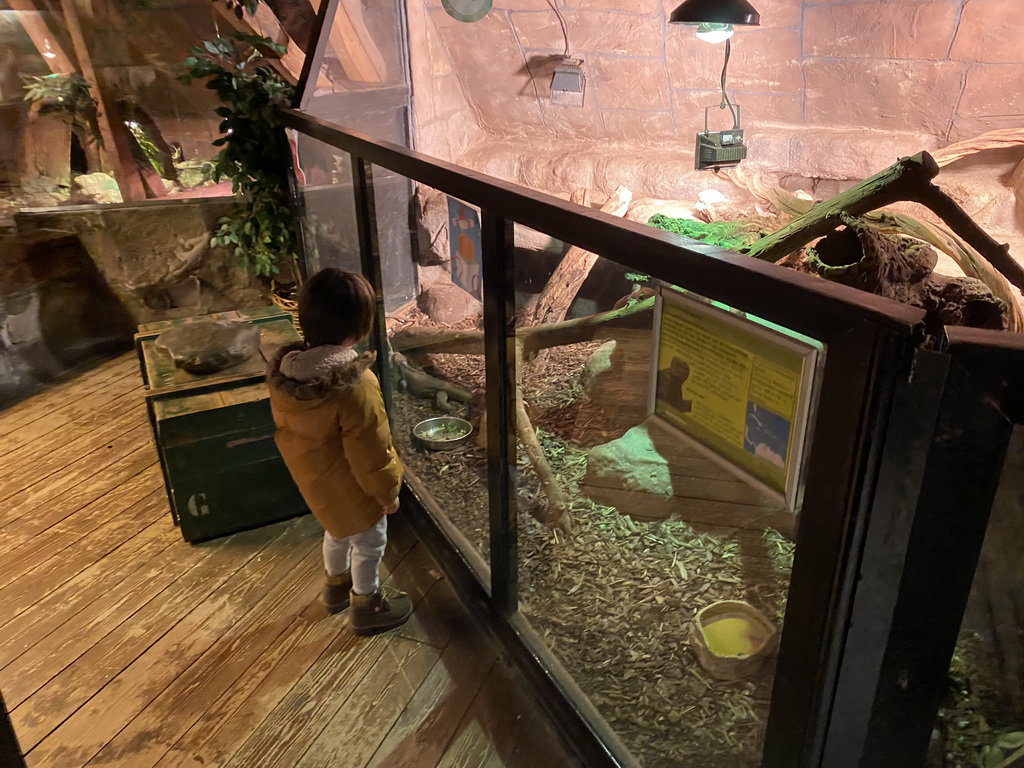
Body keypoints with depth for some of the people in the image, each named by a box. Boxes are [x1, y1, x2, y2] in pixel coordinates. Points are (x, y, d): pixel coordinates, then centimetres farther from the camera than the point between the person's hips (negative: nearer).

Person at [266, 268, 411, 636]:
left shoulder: (284, 370, -14)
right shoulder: (355, 386, -36)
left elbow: (285, 425, 3)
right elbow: (369, 453, -26)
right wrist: (388, 491, -9)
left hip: (312, 478, 7)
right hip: (350, 487, -7)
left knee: (336, 532, 31)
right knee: (368, 544, 19)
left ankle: (336, 585, 55)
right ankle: (367, 608, 40)